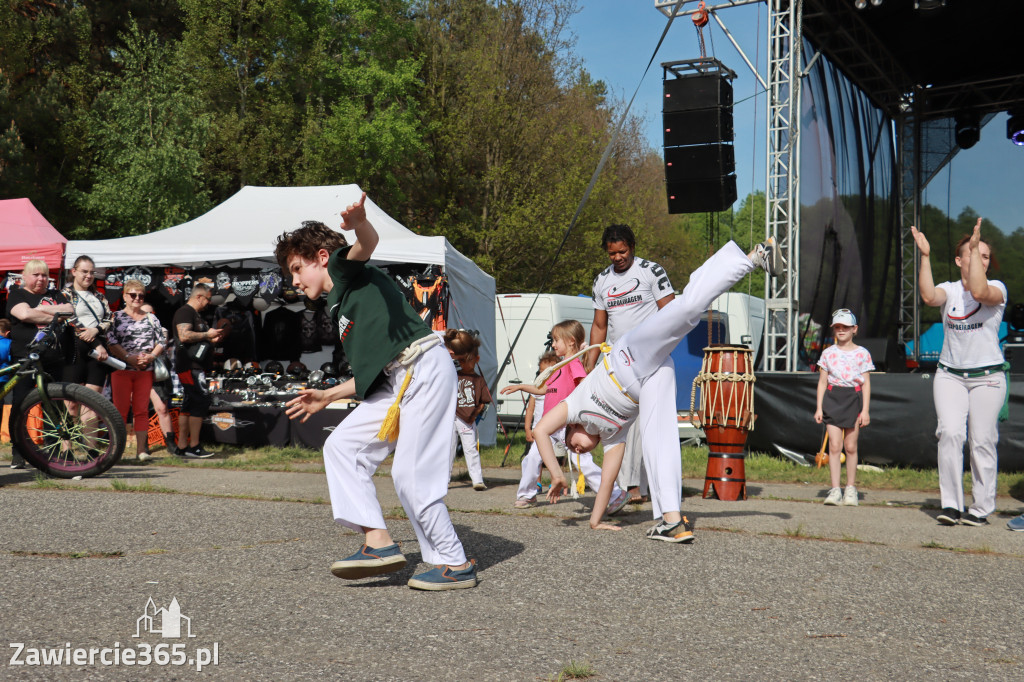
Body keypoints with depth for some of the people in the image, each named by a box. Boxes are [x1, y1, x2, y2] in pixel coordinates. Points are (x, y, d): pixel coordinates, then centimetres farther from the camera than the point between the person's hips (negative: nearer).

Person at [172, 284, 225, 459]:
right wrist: (207, 334, -17)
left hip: (194, 367, 11)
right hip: (190, 366, -11)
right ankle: (194, 447, -12)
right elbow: (184, 336, -23)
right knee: (201, 402, -13)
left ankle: (182, 446, 12)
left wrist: (212, 339, 16)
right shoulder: (185, 312, -10)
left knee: (188, 406, 10)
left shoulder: (195, 314, 23)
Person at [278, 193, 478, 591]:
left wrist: (360, 222, -43)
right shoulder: (338, 308, 27)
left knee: (411, 475, -10)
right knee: (342, 445, 5)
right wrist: (327, 397, 32)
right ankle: (378, 542, 0)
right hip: (396, 381, 10)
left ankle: (457, 565, 2)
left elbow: (368, 243, -21)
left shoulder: (347, 270, 4)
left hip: (425, 368, -10)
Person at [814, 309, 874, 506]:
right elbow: (822, 381, 10)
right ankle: (835, 489, -6)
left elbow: (866, 383, 4)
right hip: (832, 398, 1)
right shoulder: (828, 353, 8)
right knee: (834, 445, -7)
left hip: (854, 398, -1)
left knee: (850, 446, 2)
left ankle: (851, 489, 13)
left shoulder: (862, 353, 4)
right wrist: (819, 407, 3)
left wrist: (865, 410, -2)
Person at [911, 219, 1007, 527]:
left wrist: (976, 245, -21)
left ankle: (981, 509, 7)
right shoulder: (949, 290, 8)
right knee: (950, 433, -14)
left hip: (988, 376, -2)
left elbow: (979, 291, -24)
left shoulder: (997, 288, 0)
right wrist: (925, 256, -15)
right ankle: (951, 505, -9)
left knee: (982, 441, -3)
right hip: (949, 374, 2)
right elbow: (929, 296, -16)